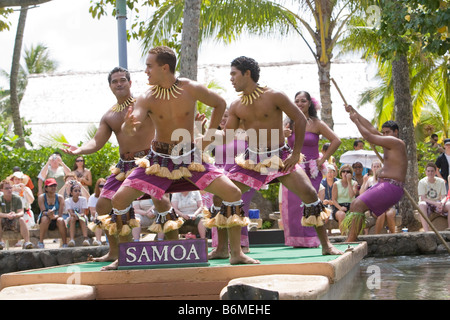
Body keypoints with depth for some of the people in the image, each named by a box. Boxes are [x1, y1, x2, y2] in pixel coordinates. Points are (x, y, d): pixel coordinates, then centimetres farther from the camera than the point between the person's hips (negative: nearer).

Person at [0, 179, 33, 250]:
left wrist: (15, 215, -36)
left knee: (21, 219, -30)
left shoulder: (17, 198, -2)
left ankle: (27, 242, -38)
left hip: (14, 223, 0)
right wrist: (7, 215, -39)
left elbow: (21, 212, -12)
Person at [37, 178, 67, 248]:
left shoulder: (59, 197, -3)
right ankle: (40, 242, -29)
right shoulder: (41, 197, -5)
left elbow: (60, 214, -12)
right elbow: (43, 211, -18)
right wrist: (48, 213, -42)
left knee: (60, 220, -33)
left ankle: (65, 244, -30)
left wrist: (54, 216, -35)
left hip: (56, 220, 1)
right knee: (45, 218, -35)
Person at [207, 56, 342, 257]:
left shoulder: (274, 96, -12)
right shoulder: (236, 106, 2)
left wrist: (296, 154, -11)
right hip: (251, 160, 4)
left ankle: (326, 245, -5)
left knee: (308, 192, -18)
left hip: (280, 157, -4)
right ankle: (221, 249, 6)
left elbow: (300, 119, -10)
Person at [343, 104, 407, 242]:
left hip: (391, 188, -11)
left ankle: (350, 242, -29)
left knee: (358, 205, -22)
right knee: (354, 205, 6)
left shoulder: (396, 142, -8)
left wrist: (356, 121, 1)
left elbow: (369, 138, -10)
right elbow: (371, 128, 25)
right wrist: (354, 112, 25)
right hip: (383, 185, 11)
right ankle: (353, 239, -3)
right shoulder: (389, 143, 21)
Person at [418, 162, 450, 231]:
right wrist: (436, 203, -28)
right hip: (427, 204, -2)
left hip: (438, 204, 2)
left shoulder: (441, 181, 1)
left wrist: (441, 203, -28)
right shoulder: (422, 182, -6)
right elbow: (423, 198, -13)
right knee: (422, 204, -38)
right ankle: (426, 231, -44)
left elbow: (444, 197, -3)